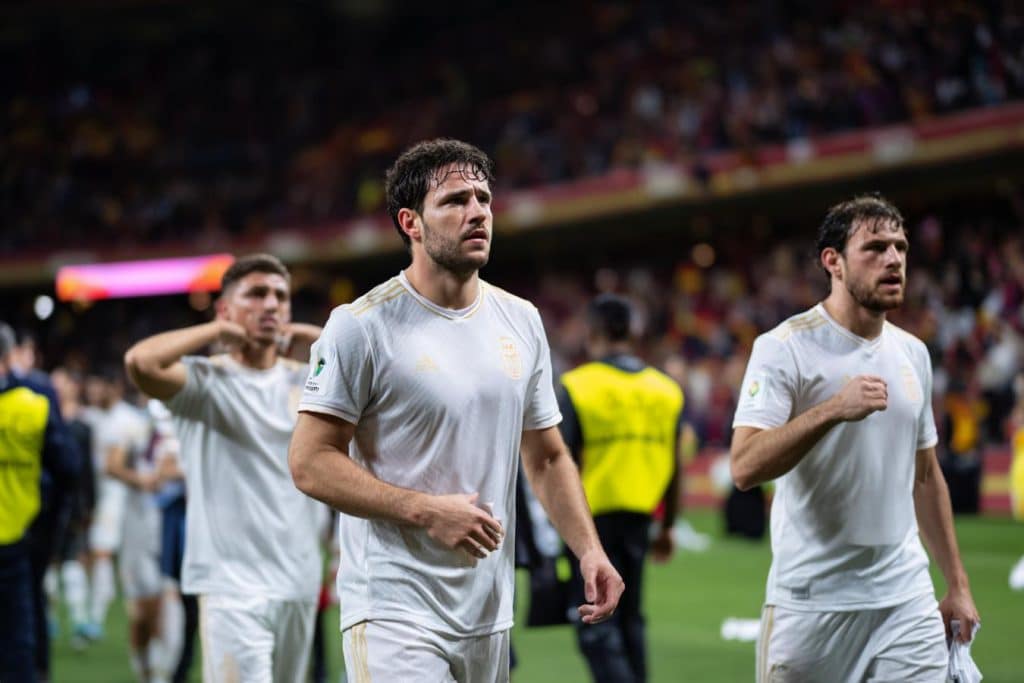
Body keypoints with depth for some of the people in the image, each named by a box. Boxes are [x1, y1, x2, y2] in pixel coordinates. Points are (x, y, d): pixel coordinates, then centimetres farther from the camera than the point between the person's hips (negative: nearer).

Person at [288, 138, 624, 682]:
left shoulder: (521, 322, 12)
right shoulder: (363, 326, -8)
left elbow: (547, 458, 19)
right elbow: (310, 463, -11)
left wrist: (589, 551, 5)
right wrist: (426, 510, -19)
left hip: (490, 616, 6)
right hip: (394, 612, -6)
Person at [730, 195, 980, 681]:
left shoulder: (913, 353, 11)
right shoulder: (785, 347, -9)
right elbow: (745, 468, -20)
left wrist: (957, 584, 17)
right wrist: (834, 408, -30)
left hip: (907, 600, 5)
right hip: (811, 600, -5)